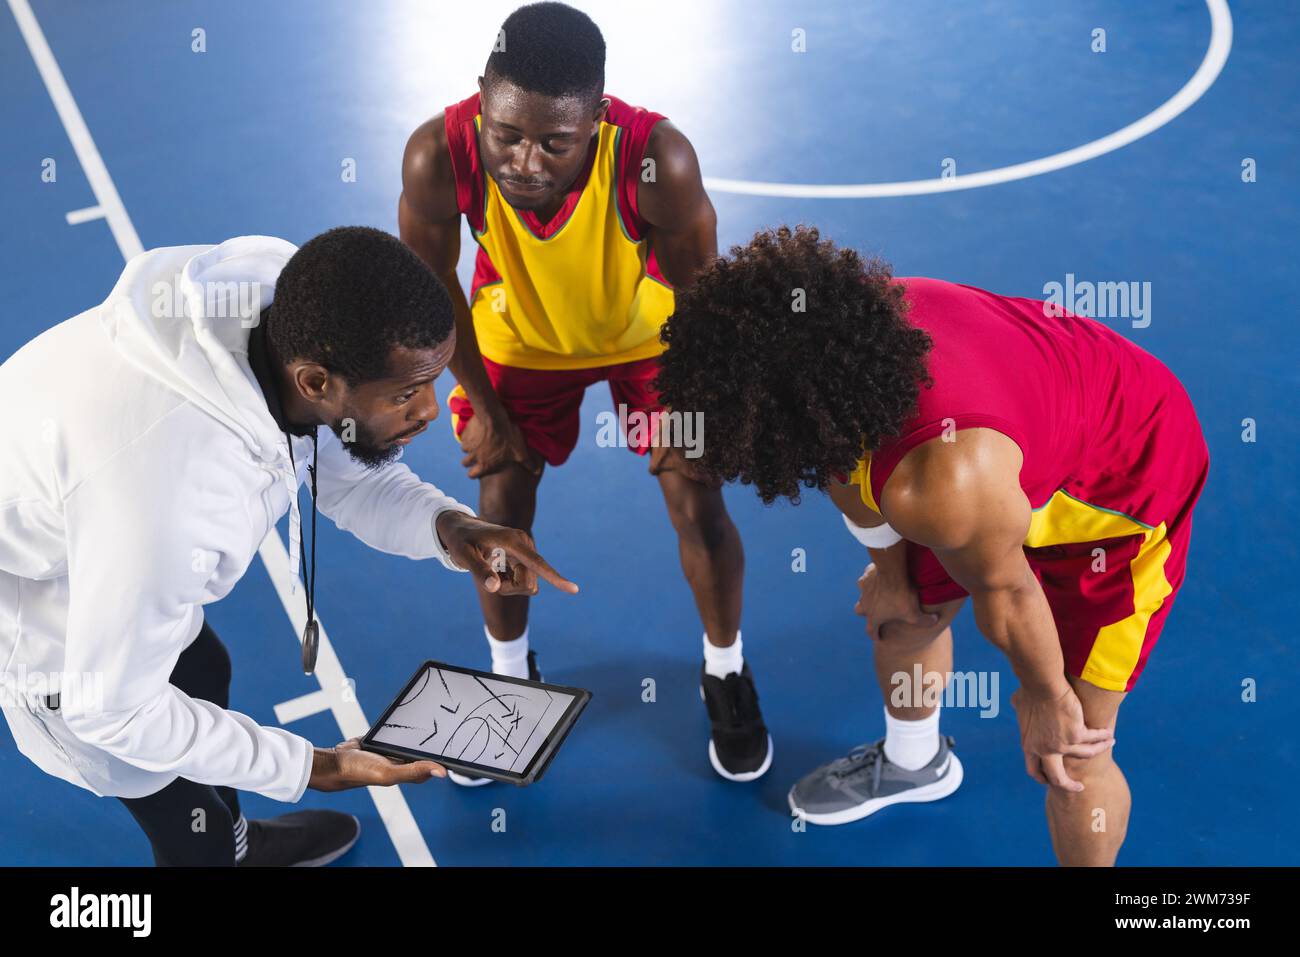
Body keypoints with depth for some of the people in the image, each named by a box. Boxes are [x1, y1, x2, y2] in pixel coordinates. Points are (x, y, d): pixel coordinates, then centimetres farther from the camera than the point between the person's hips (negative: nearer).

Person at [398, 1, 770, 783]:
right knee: (501, 508, 10)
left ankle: (727, 673, 32)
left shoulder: (658, 160, -42)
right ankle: (510, 675, 38)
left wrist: (690, 410, -8)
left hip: (649, 331, -1)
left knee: (698, 504, 3)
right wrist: (483, 409, -5)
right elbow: (433, 285, -16)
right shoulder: (438, 156, -38)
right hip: (518, 336, 1)